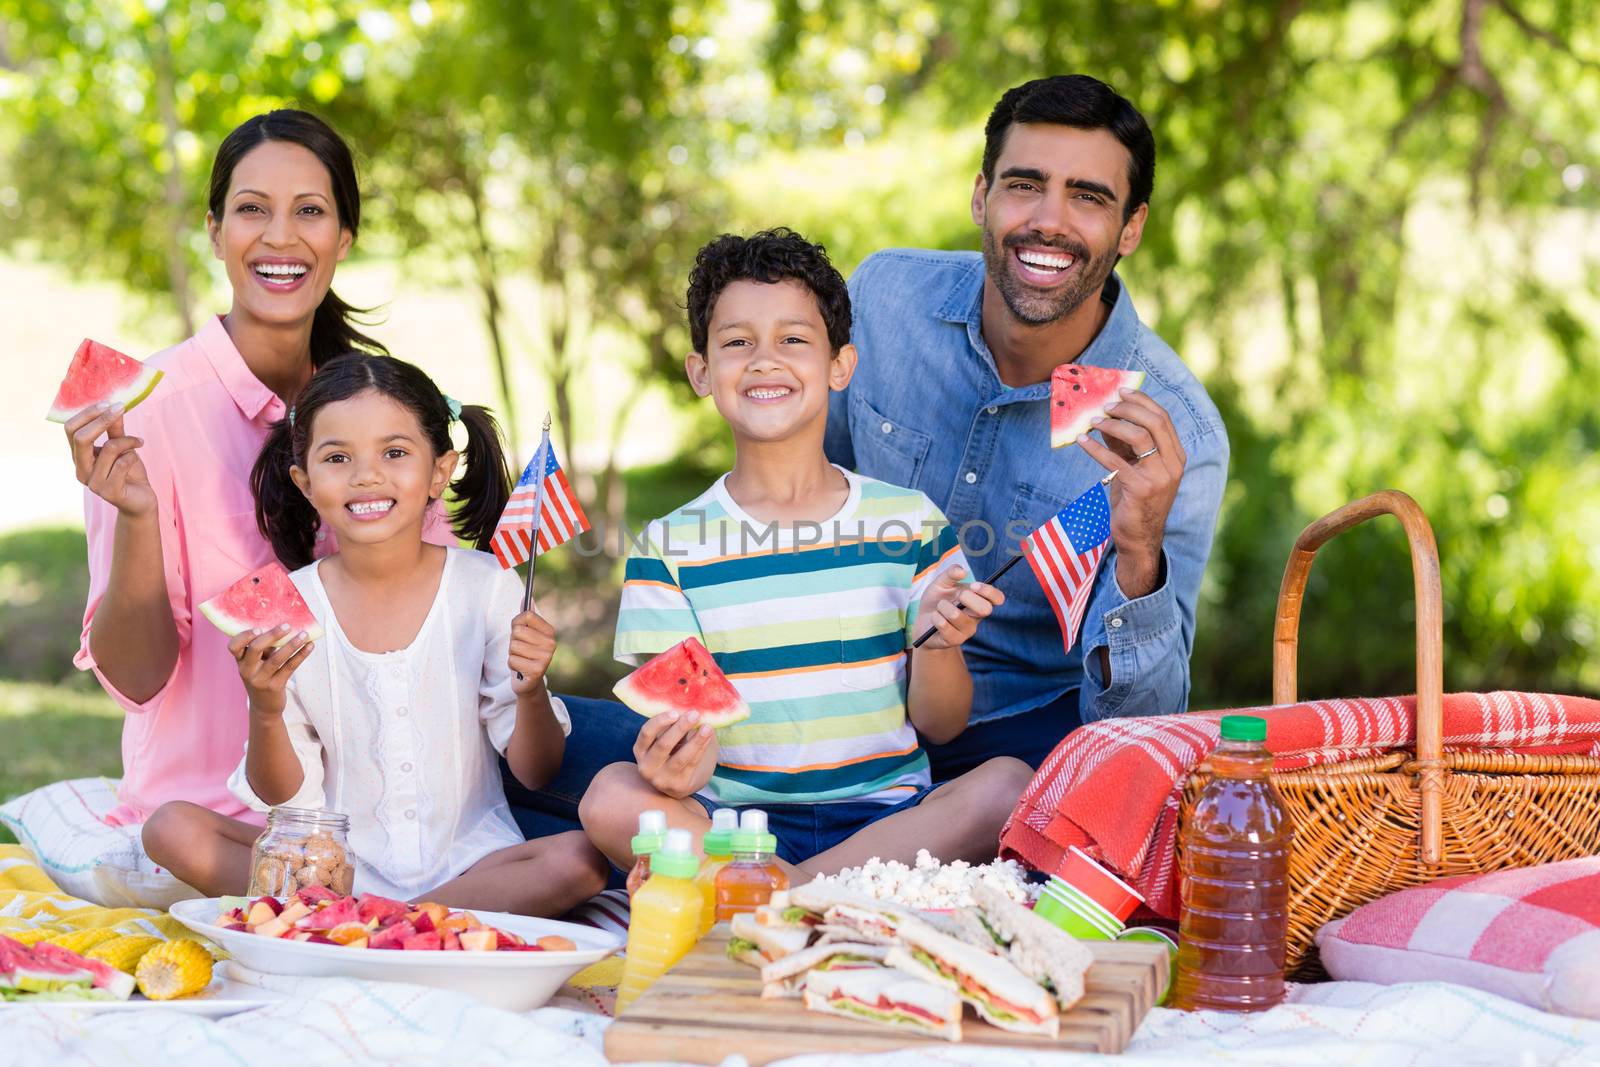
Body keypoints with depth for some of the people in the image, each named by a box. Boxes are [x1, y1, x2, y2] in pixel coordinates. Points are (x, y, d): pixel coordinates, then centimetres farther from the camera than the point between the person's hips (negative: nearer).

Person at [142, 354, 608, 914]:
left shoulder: (487, 588, -4)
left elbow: (536, 773, 0)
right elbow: (281, 796, 1)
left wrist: (531, 694, -20)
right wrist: (266, 710, -18)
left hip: (466, 858, 0)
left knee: (579, 861, -30)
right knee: (171, 828, -19)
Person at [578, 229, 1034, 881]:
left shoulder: (911, 522, 7)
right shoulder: (671, 549, 5)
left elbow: (941, 725, 9)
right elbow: (675, 718, 0)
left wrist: (936, 641, -13)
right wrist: (680, 768, -24)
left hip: (887, 816, 2)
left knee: (1009, 784, -29)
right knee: (612, 797, -30)